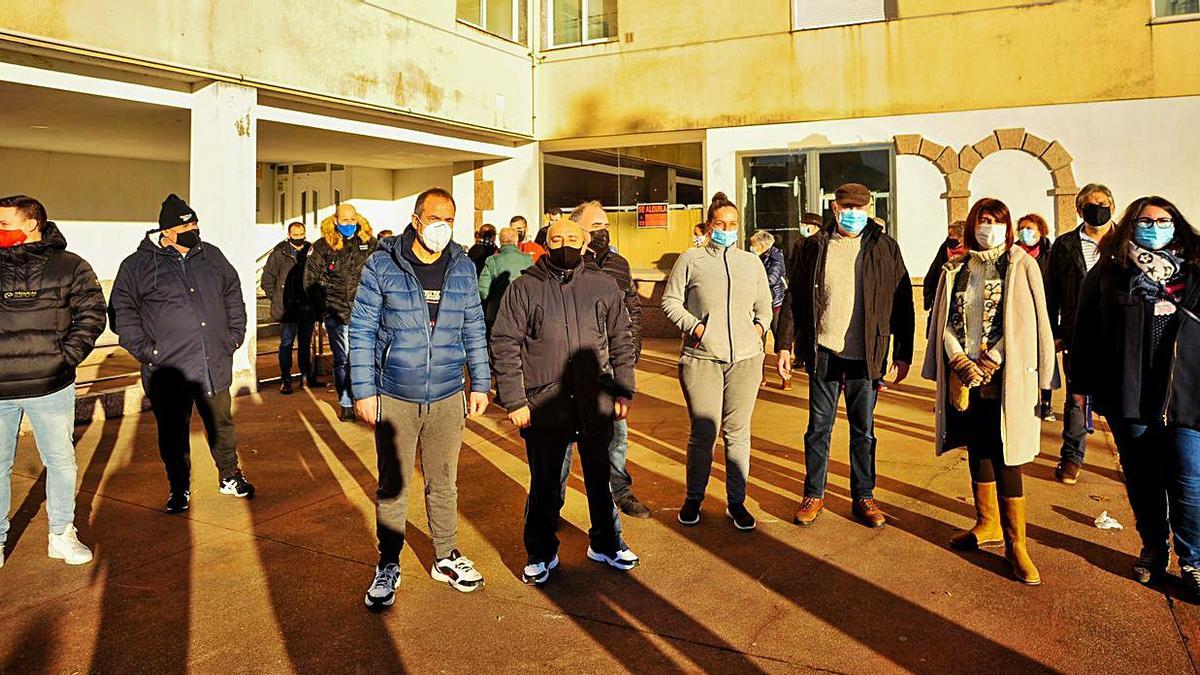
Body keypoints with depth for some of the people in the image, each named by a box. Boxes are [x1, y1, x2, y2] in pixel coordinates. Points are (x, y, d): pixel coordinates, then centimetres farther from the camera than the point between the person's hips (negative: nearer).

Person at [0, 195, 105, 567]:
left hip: (51, 386, -1)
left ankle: (62, 535, 25)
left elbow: (92, 313, 1)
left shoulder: (69, 267, 0)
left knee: (61, 460, 9)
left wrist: (68, 355, -10)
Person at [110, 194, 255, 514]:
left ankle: (230, 476, 33)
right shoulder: (137, 266, -4)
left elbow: (233, 295, 16)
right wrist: (145, 351, -10)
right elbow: (122, 313, -2)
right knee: (173, 434, 9)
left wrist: (235, 335, 9)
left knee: (221, 425, 16)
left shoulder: (211, 256, 6)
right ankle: (179, 489, 27)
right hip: (168, 371, -3)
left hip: (215, 366, 3)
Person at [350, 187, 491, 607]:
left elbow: (473, 329, 10)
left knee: (443, 482, 15)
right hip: (394, 398, -2)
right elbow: (362, 330, -4)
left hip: (448, 398, 3)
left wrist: (481, 383, 9)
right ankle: (388, 566, 24)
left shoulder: (463, 267, 3)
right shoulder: (382, 265, -6)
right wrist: (363, 390, -7)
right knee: (392, 486, 8)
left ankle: (446, 558, 32)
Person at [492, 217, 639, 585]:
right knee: (544, 484, 9)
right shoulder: (523, 288, -1)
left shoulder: (603, 285, 6)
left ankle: (606, 543, 36)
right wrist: (514, 401, -8)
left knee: (600, 478, 16)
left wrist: (623, 391, 6)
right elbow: (505, 347, -3)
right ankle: (540, 553, 28)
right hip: (544, 404, -2)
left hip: (596, 402, 2)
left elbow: (621, 341, 11)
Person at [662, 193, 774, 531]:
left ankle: (736, 502, 18)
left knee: (738, 432, 6)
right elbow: (670, 301, 5)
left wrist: (760, 326, 6)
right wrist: (694, 326, -6)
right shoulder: (690, 259, 5)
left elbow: (764, 304, 25)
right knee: (703, 432, 0)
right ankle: (694, 497, 20)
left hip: (745, 358, 3)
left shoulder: (752, 262, 16)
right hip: (701, 359, -3)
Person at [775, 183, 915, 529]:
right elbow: (794, 297, 6)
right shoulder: (815, 246, 5)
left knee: (863, 429, 10)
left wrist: (903, 353, 2)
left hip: (866, 355, 0)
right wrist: (786, 344, 1)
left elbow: (902, 303, 5)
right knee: (818, 427, 8)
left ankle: (864, 497, 23)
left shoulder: (885, 248, 4)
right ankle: (813, 495, 20)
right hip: (823, 351, 0)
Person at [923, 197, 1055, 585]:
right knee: (977, 452, 13)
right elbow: (944, 321, 7)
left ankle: (1015, 544, 3)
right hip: (965, 376, 4)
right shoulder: (956, 270, 10)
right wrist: (961, 361, -7)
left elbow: (1029, 321, -6)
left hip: (1005, 376, -4)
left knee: (1005, 458, -6)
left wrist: (991, 360, -12)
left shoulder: (1021, 265, 0)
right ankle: (988, 525, 29)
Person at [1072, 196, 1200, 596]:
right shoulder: (1108, 273, 4)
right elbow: (1085, 331, 4)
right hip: (1128, 396, 0)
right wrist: (1083, 384, 1)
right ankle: (1153, 551, 28)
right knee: (1142, 481, 11)